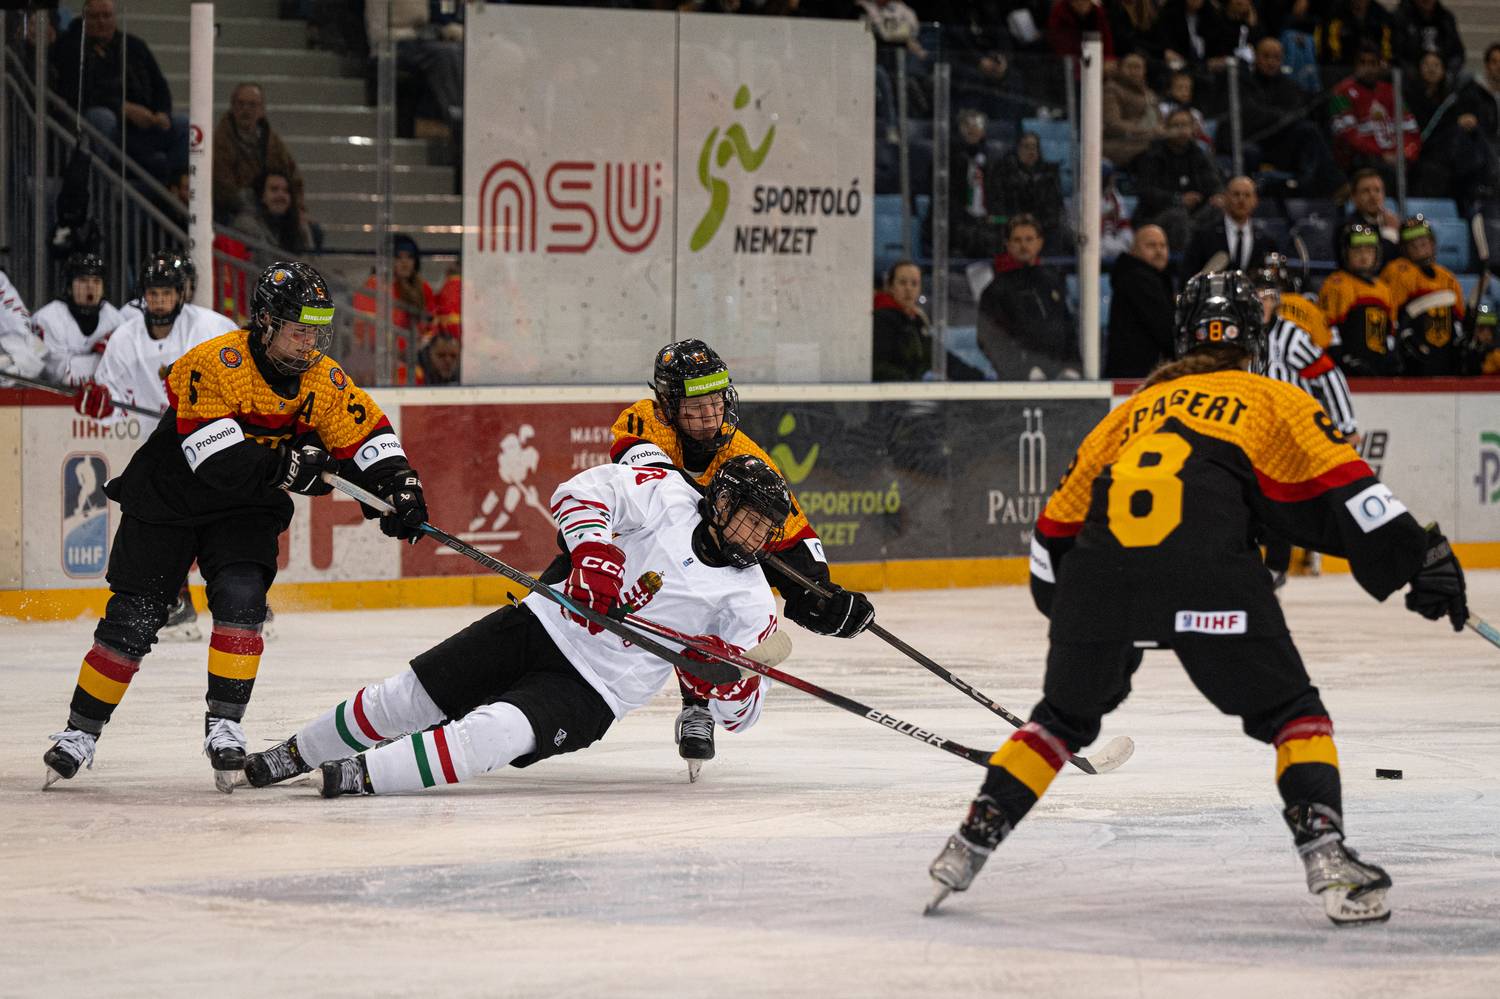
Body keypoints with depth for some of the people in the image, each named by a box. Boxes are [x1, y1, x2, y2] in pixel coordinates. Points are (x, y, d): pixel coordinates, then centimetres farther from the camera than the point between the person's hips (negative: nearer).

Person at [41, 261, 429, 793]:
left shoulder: (324, 381, -9)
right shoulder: (214, 364, -27)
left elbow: (368, 437, -1)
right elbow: (217, 462, -33)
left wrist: (397, 487, -17)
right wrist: (283, 465, -43)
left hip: (246, 509, 4)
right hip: (168, 500, -4)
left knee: (242, 598, -21)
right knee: (133, 620, -3)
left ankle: (224, 725, -10)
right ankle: (80, 732, 11)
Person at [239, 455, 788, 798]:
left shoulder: (750, 601, -3)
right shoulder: (673, 499, -4)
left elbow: (741, 709, -1)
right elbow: (586, 489, -9)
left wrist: (727, 675, -23)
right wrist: (593, 548, -24)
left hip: (592, 691, -2)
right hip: (543, 626, 2)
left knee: (494, 733, -29)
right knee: (406, 698, 0)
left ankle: (358, 777, -30)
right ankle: (293, 756, 19)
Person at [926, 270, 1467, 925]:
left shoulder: (1132, 410, 33)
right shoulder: (1272, 402, 23)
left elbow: (1056, 531, 33)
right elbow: (1340, 487, 6)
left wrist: (1067, 615, 42)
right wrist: (1419, 557, 3)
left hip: (1100, 564, 3)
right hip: (1206, 567, -3)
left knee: (1065, 715, 25)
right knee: (1289, 713, 11)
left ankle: (972, 842, 20)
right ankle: (1324, 852, -7)